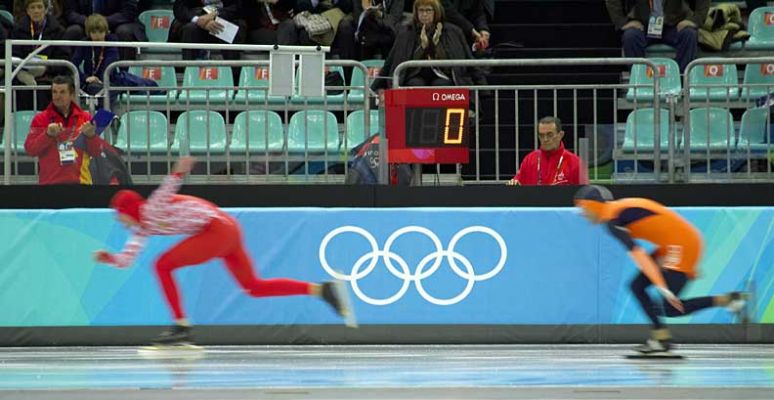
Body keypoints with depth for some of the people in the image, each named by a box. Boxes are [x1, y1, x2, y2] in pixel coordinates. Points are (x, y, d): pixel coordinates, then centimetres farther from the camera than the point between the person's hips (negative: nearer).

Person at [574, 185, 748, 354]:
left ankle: (726, 300, -7)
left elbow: (637, 254, -22)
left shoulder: (613, 220, -12)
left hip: (681, 244, -10)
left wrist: (661, 287, -29)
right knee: (637, 286, 8)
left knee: (671, 308, -11)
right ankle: (661, 338, 5)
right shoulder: (624, 207, 17)